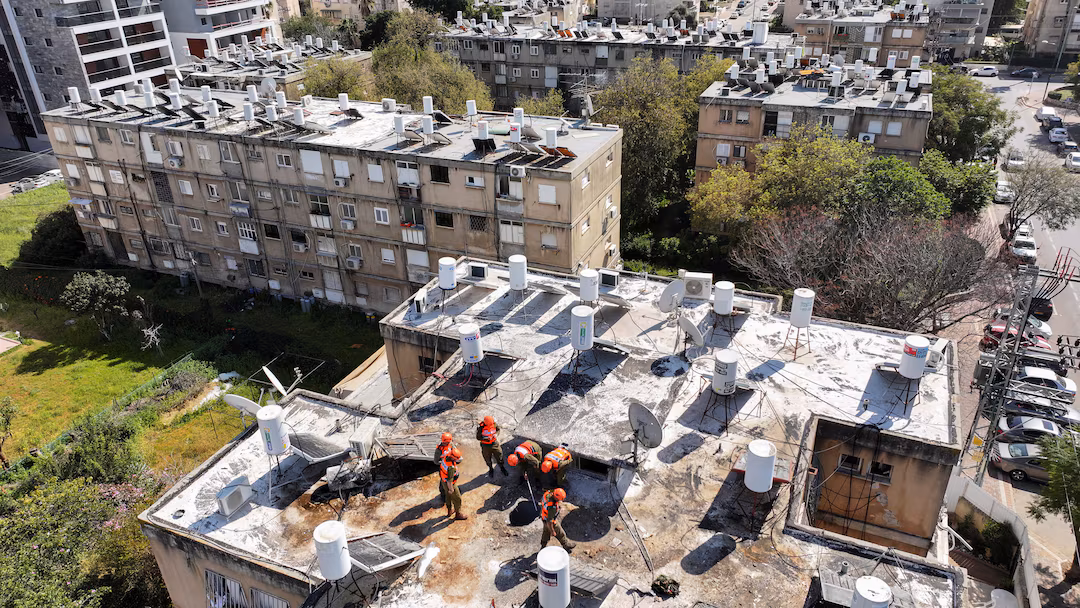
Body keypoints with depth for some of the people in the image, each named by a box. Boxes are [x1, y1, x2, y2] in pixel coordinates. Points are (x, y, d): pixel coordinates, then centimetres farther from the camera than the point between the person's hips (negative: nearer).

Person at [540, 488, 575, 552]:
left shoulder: (549, 492, -24)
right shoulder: (552, 507, -46)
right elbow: (549, 521, -33)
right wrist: (552, 531, -17)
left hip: (545, 515, 7)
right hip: (551, 522, -7)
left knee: (546, 532, 30)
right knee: (560, 534, 20)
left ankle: (543, 547, 51)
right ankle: (567, 546, 46)